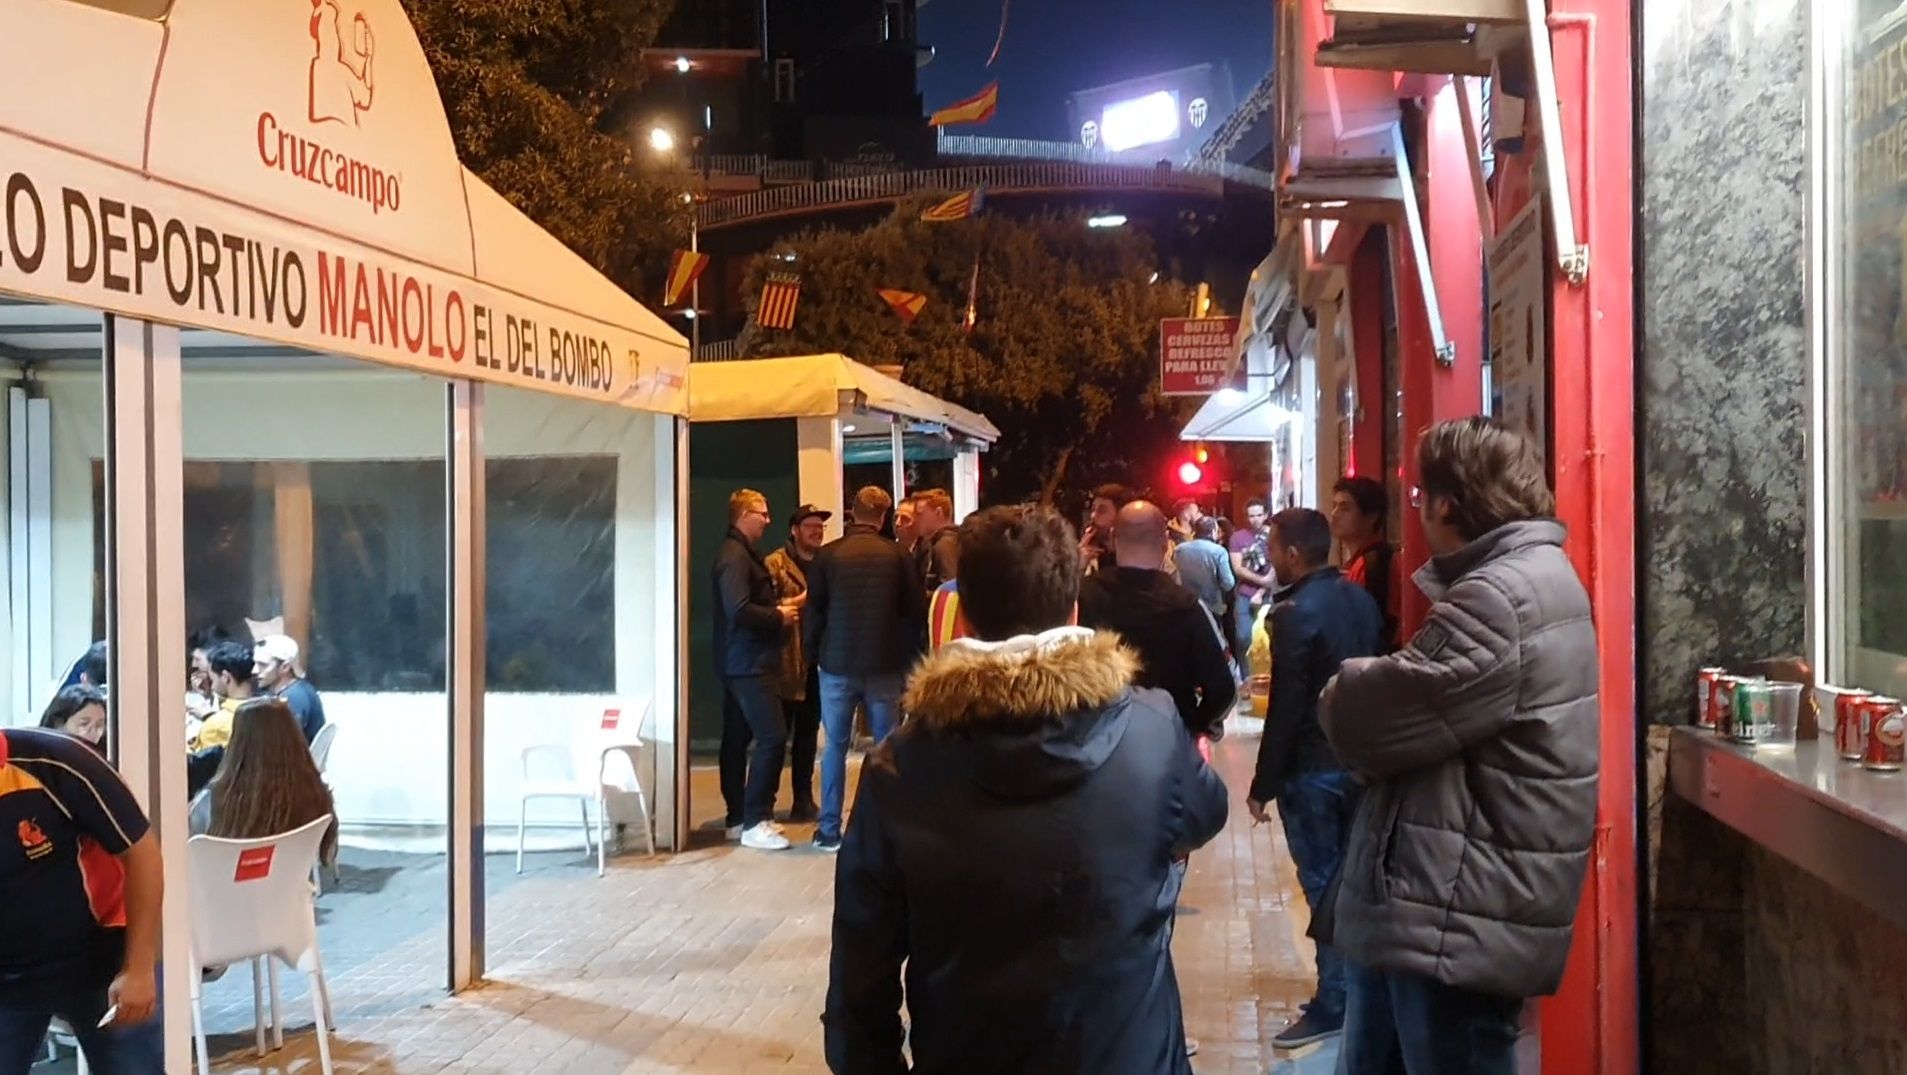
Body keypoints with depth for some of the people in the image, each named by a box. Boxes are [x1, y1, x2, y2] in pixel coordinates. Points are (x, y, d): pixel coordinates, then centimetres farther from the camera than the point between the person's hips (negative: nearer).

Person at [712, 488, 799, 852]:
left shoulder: (743, 553, 16)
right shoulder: (735, 556, -16)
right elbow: (739, 611, -26)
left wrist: (777, 607, 7)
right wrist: (778, 616, -13)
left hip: (740, 662, 11)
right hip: (747, 663, -11)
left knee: (737, 739, 12)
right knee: (772, 737, -12)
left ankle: (739, 819, 17)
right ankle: (755, 822, -10)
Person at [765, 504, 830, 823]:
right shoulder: (775, 564, -4)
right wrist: (800, 600, -17)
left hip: (816, 662, 6)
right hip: (786, 662, -6)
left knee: (808, 733, 12)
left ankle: (804, 800, 20)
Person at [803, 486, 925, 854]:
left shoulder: (827, 555, -3)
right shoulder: (897, 556, -3)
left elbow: (812, 611, 0)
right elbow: (915, 611, 0)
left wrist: (814, 652, 13)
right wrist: (907, 655, 12)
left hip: (837, 664, 0)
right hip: (884, 665, 0)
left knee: (834, 746, 8)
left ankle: (829, 830, 8)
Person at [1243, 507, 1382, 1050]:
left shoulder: (1295, 614, -19)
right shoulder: (1361, 599, 4)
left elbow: (1285, 709, -18)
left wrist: (1263, 785, -11)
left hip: (1312, 769, -8)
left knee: (1324, 884, -1)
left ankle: (1332, 1005, 4)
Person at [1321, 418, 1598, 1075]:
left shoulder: (1503, 600, -21)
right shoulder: (1520, 580, 16)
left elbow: (1365, 721, -20)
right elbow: (1427, 704, 17)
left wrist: (1346, 691, 1)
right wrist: (1369, 687, 0)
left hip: (1457, 921, -11)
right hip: (1429, 907, 11)